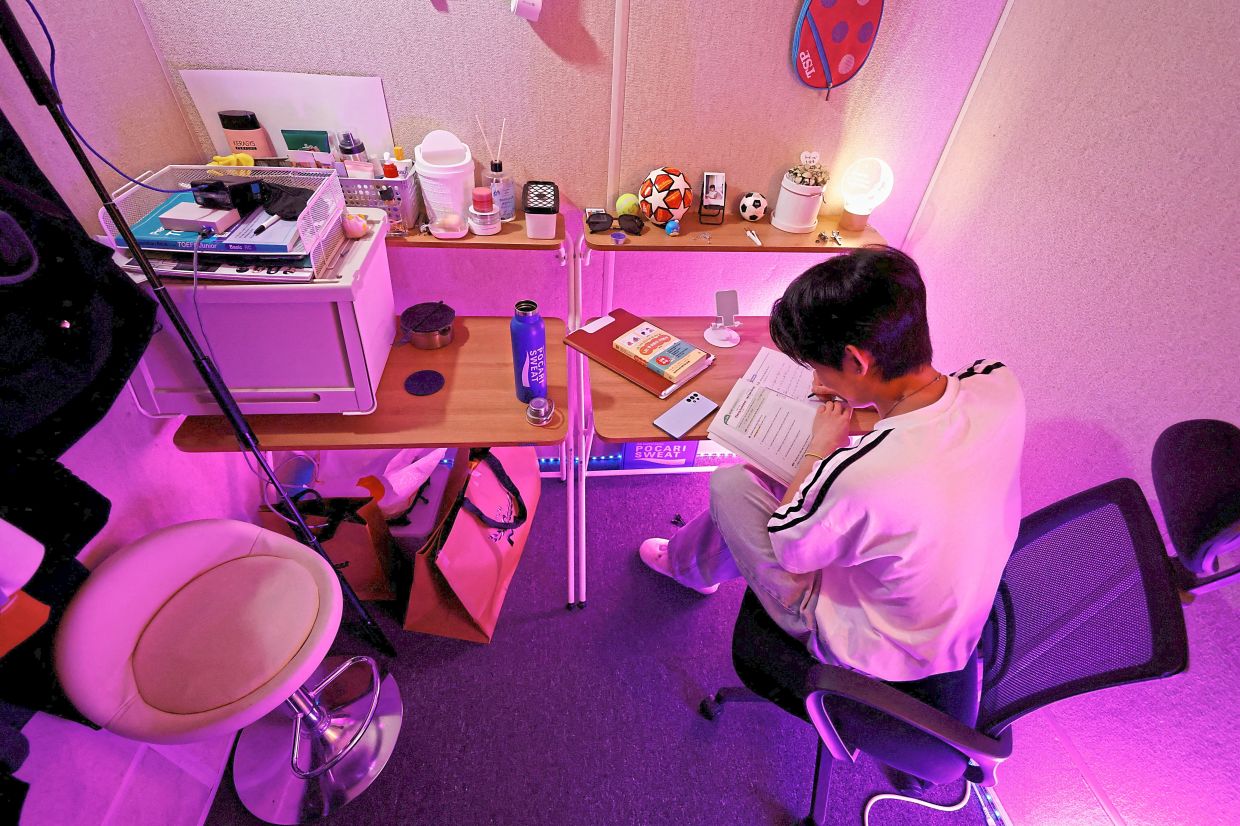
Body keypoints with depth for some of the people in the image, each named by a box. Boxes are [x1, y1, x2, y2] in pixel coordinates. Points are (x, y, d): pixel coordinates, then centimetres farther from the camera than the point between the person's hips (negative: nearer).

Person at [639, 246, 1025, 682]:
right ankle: (702, 563, 42)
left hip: (873, 651, -6)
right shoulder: (1001, 383, -22)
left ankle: (688, 564, 34)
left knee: (729, 483, -1)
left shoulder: (859, 476, -44)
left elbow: (787, 549, -20)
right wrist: (864, 395, -4)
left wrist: (820, 449, -13)